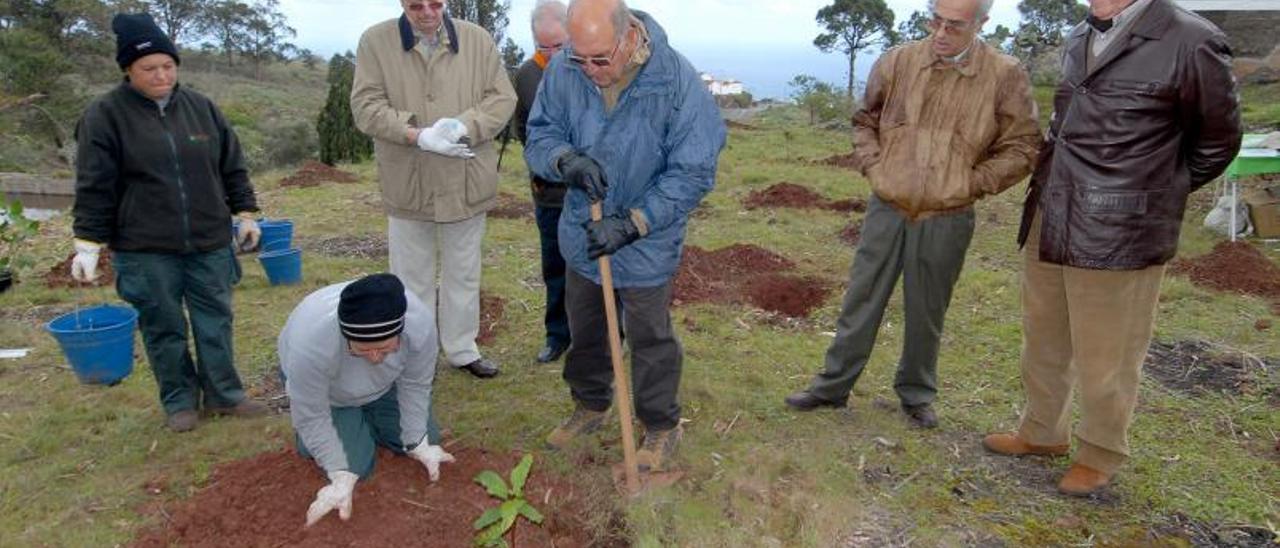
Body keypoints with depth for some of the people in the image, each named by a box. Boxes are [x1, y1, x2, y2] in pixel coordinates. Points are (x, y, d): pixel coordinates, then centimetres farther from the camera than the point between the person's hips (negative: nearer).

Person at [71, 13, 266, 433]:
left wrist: (244, 213, 11)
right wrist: (88, 244, -7)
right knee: (164, 327, 8)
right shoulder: (105, 115, -4)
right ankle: (179, 401, 23)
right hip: (146, 251, -3)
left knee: (215, 320, 9)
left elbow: (232, 168, 13)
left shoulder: (200, 107, 6)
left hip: (210, 244, 3)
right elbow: (94, 188, -4)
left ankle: (224, 394, 23)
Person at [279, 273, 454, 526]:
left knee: (426, 439, 2)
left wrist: (418, 445, -15)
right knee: (355, 463, -13)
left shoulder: (420, 322, -35)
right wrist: (342, 477, -26)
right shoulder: (311, 342, -42)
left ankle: (365, 417, 24)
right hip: (323, 386, -3)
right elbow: (311, 417, -27)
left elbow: (415, 386, -18)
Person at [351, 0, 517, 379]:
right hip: (407, 184, -1)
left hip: (466, 182, 2)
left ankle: (462, 349, 32)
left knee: (464, 273, 15)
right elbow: (366, 106, -8)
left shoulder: (477, 39, 1)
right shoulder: (375, 41, -3)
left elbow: (503, 98, -1)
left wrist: (464, 126, -19)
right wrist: (418, 136, -22)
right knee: (412, 277, 12)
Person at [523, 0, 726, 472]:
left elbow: (692, 173, -21)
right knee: (584, 329, 21)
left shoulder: (677, 82, -25)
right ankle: (590, 405, 46)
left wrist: (631, 224, -28)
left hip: (648, 243, -4)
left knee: (650, 339, 10)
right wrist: (567, 160, -30)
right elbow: (539, 136, -5)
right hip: (582, 234, 4)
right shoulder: (562, 71, -15)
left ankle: (662, 426, 32)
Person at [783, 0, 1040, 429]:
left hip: (946, 221, -1)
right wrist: (873, 167, -1)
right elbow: (865, 121, 13)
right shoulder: (897, 62, -2)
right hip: (886, 211, 2)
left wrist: (968, 183, -7)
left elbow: (1022, 148, 0)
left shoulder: (1005, 77, -7)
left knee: (925, 313, 12)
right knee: (860, 301, 10)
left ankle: (917, 395, 31)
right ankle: (833, 386, 24)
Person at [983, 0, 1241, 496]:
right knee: (1042, 343, 20)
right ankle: (1042, 432, 40)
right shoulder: (1078, 40, 10)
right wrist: (1058, 191, 13)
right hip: (1047, 227, 7)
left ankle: (1101, 455, 30)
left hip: (1118, 236, -7)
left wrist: (1152, 196, 5)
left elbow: (1219, 140, 1)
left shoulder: (1192, 42, -11)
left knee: (1105, 359, 8)